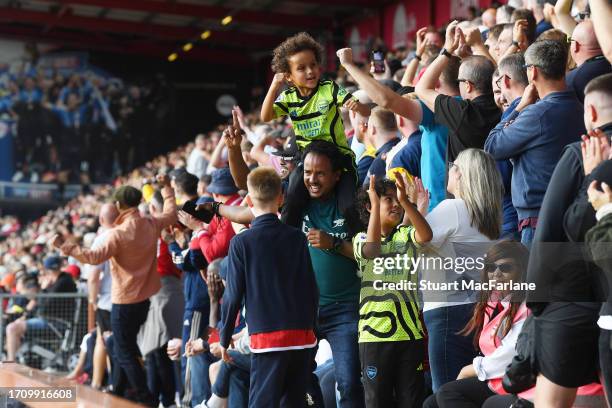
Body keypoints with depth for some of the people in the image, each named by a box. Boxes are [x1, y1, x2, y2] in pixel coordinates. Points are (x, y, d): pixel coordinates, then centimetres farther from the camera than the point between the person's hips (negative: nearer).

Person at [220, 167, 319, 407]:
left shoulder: (241, 243, -6)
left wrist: (224, 339, 8)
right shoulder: (297, 238, 3)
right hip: (302, 334, 4)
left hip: (267, 336, -4)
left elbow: (233, 295, -4)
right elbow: (312, 290, 6)